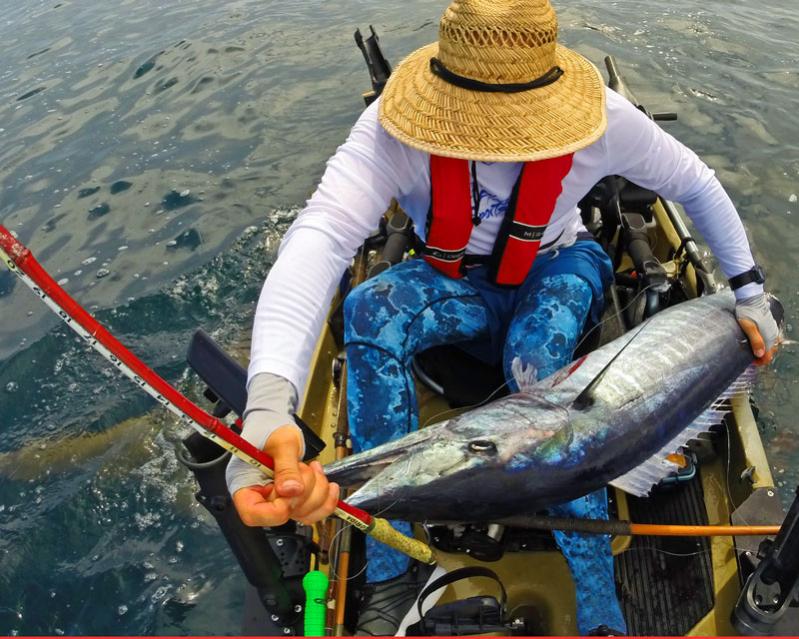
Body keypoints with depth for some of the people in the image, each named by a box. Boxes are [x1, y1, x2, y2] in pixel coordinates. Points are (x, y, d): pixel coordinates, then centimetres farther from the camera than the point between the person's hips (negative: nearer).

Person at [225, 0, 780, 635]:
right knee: (369, 310, -33)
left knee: (535, 361, -36)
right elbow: (320, 233, -47)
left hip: (560, 270, 0)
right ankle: (393, 576, -21)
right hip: (457, 285, 0)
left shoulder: (603, 118, -23)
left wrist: (749, 289, -1)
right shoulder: (395, 129, -30)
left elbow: (696, 183, -5)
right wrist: (269, 401, -63)